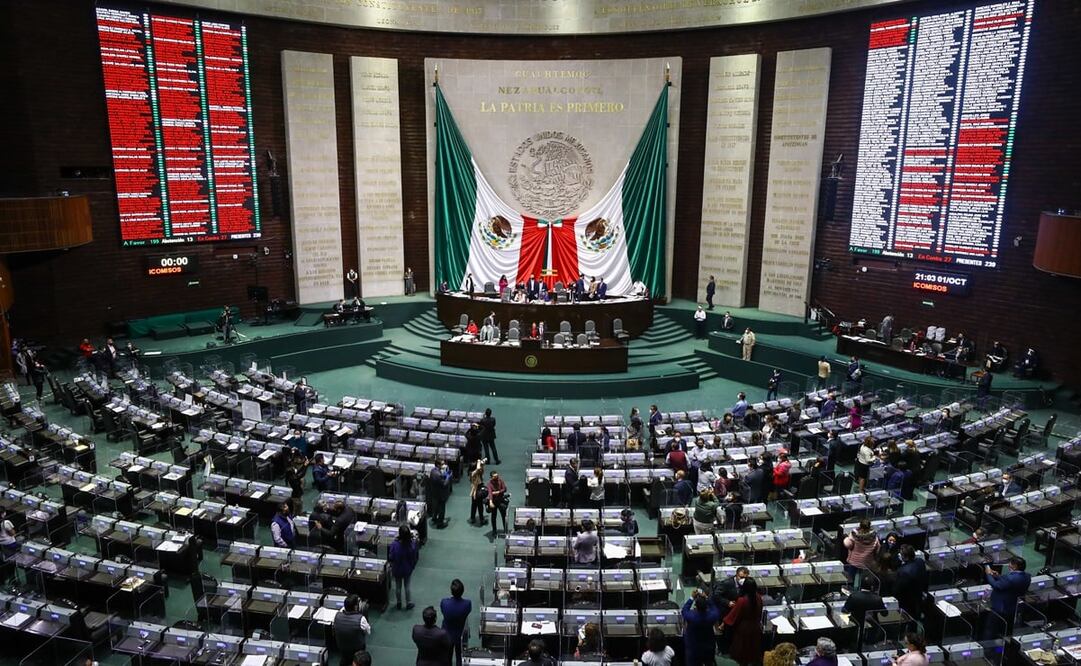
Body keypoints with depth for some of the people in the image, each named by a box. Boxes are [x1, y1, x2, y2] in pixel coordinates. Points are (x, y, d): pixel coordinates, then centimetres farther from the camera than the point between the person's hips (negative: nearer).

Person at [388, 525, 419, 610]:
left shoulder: (394, 544, -32)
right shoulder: (414, 543, -25)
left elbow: (391, 558, -19)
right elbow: (416, 557, -9)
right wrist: (412, 565, 8)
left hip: (397, 569, -1)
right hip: (408, 569, 1)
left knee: (398, 586, 21)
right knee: (407, 586, 23)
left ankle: (399, 604, 38)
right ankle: (409, 604, 36)